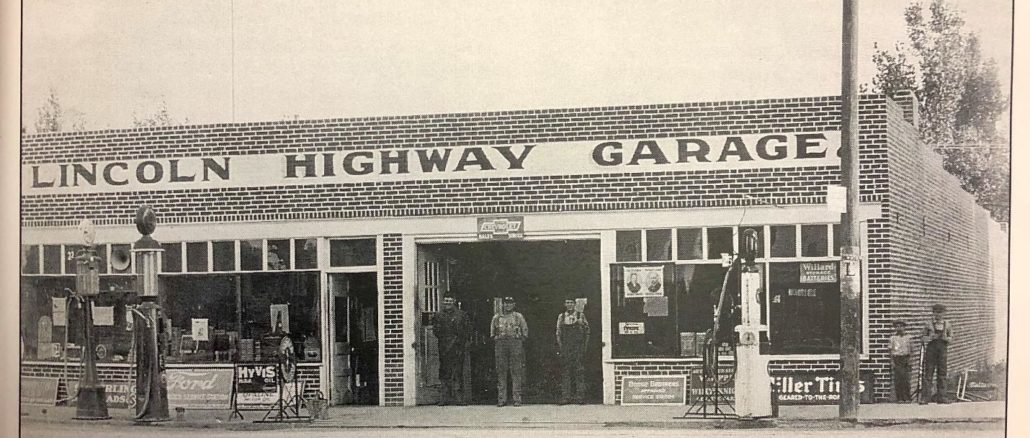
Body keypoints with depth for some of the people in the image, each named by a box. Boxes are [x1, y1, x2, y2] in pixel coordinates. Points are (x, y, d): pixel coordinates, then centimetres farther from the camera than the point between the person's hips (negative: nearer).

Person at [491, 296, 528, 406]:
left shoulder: (518, 317, 9)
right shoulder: (496, 318, 12)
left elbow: (525, 331, 12)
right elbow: (492, 333, 18)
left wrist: (518, 339, 3)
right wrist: (498, 338, 5)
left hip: (515, 347, -1)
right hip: (500, 346, 1)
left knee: (516, 373, -4)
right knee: (501, 373, 0)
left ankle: (517, 398, -1)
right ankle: (501, 398, 3)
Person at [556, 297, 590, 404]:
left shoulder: (581, 316, 6)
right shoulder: (561, 317, 11)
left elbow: (587, 331, 9)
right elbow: (558, 333, 13)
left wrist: (584, 345, 2)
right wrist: (560, 346, 3)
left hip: (578, 346, -2)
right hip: (565, 347, 2)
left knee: (579, 371, -4)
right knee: (565, 371, -2)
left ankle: (579, 396, -1)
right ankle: (566, 396, -1)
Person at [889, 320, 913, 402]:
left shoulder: (908, 337, 9)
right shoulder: (893, 338, 7)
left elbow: (910, 350, 11)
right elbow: (891, 350, 6)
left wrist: (909, 360, 0)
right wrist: (892, 362, -1)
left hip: (905, 359, 0)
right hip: (896, 359, 0)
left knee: (906, 379, -4)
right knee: (898, 379, -4)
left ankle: (907, 398, 2)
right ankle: (899, 398, -1)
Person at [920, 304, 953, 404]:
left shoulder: (947, 324, 8)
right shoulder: (929, 323, 3)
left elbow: (950, 339, 13)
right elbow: (923, 337, 7)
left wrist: (945, 338, -9)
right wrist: (931, 337, -11)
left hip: (942, 350, 2)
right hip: (931, 348, -2)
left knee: (942, 373, 1)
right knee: (928, 373, -4)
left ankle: (942, 397, 6)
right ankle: (925, 397, -4)